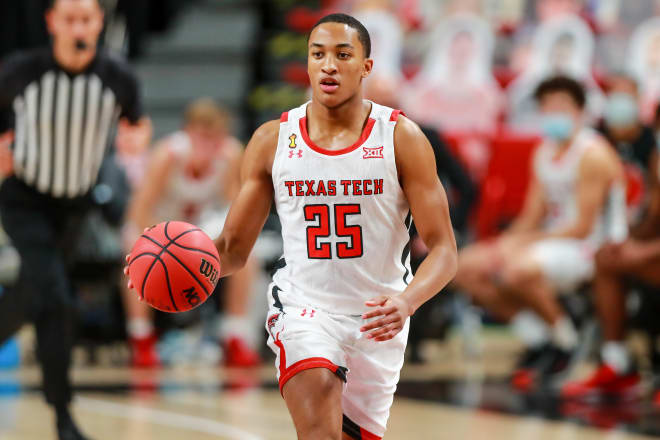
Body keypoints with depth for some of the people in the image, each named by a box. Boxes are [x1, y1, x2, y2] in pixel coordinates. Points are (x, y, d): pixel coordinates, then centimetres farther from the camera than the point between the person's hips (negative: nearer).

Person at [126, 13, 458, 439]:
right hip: (303, 308, -1)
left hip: (377, 323, 1)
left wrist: (407, 301, -29)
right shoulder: (273, 140, 0)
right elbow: (235, 247, 6)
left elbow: (443, 250, -8)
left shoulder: (401, 138, -6)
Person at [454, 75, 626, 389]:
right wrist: (506, 242, -8)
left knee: (521, 270, -37)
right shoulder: (544, 153, 13)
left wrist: (522, 243, -20)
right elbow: (533, 217, 13)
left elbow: (583, 227, -18)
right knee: (468, 268, -2)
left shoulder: (593, 155, -14)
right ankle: (535, 336, -2)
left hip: (591, 247, -9)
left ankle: (563, 339, -11)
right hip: (553, 242, 9)